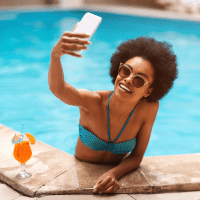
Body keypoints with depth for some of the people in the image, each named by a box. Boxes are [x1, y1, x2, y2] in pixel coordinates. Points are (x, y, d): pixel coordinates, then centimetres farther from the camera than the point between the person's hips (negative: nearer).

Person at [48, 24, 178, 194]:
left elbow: (136, 156, -11)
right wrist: (56, 55, -66)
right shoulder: (93, 102, -26)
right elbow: (58, 89, -46)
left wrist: (114, 174, -31)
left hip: (113, 175, 2)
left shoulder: (149, 109, -19)